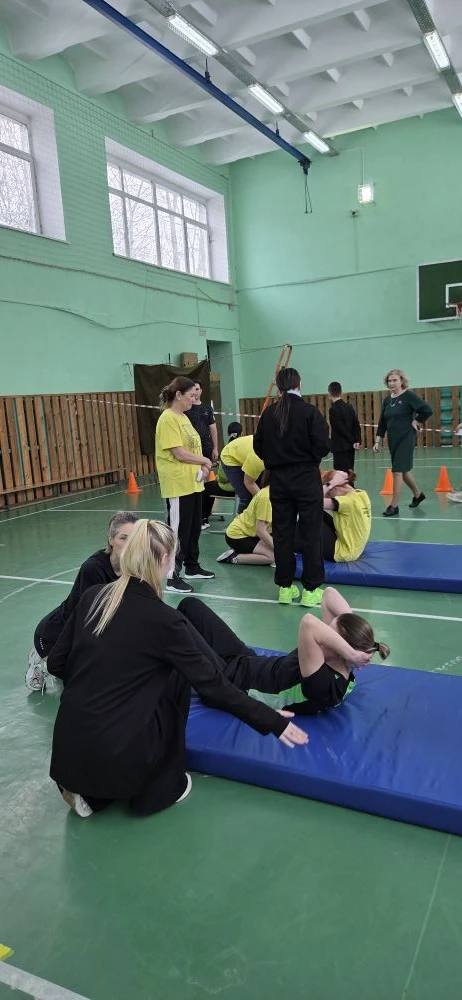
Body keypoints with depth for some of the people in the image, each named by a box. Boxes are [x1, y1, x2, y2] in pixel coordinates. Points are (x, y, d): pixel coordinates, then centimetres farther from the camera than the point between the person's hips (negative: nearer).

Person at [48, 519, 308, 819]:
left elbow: (56, 664, 8)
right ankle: (159, 789, 20)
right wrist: (272, 721, 3)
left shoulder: (92, 597, 1)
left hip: (68, 752, 5)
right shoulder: (163, 619, -13)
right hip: (117, 757, -5)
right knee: (177, 677, 13)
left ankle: (89, 793, 17)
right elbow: (211, 684, -7)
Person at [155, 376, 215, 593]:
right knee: (178, 531, -4)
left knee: (194, 527, 17)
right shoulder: (168, 419, -15)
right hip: (178, 485, -9)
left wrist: (202, 467, 1)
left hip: (193, 483, 9)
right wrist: (205, 461, -7)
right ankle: (172, 577, 4)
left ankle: (192, 567, 31)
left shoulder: (184, 417, 14)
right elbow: (179, 453, -20)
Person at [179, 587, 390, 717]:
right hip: (246, 660, 8)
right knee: (189, 605, 17)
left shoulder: (324, 687, -36)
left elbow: (309, 624, -54)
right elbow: (329, 593, -11)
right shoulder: (340, 668, -12)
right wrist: (356, 632, -22)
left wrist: (352, 654, -45)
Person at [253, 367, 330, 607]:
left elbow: (259, 447, 4)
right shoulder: (309, 411, -10)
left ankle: (285, 587, 19)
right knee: (311, 533, 4)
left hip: (278, 480, 4)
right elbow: (322, 446, -13)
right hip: (306, 479, -3)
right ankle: (311, 589, 9)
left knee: (282, 533, 11)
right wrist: (308, 456, 7)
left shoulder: (268, 413, 0)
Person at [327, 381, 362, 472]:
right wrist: (358, 441, -3)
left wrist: (353, 442, -8)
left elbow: (340, 429, -15)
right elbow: (356, 426, 5)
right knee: (349, 473, 14)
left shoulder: (333, 409, -13)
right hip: (350, 447, 8)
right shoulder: (349, 407, 10)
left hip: (340, 448, -8)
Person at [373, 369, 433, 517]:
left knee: (397, 471, -9)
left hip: (406, 439, -7)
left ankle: (394, 506, -1)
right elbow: (382, 422, 11)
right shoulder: (387, 400, 8)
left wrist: (415, 422, -12)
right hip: (393, 440, 7)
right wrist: (378, 440, 7)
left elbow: (427, 410, -21)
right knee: (403, 470, 18)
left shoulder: (409, 396, -12)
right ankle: (418, 494, 40)